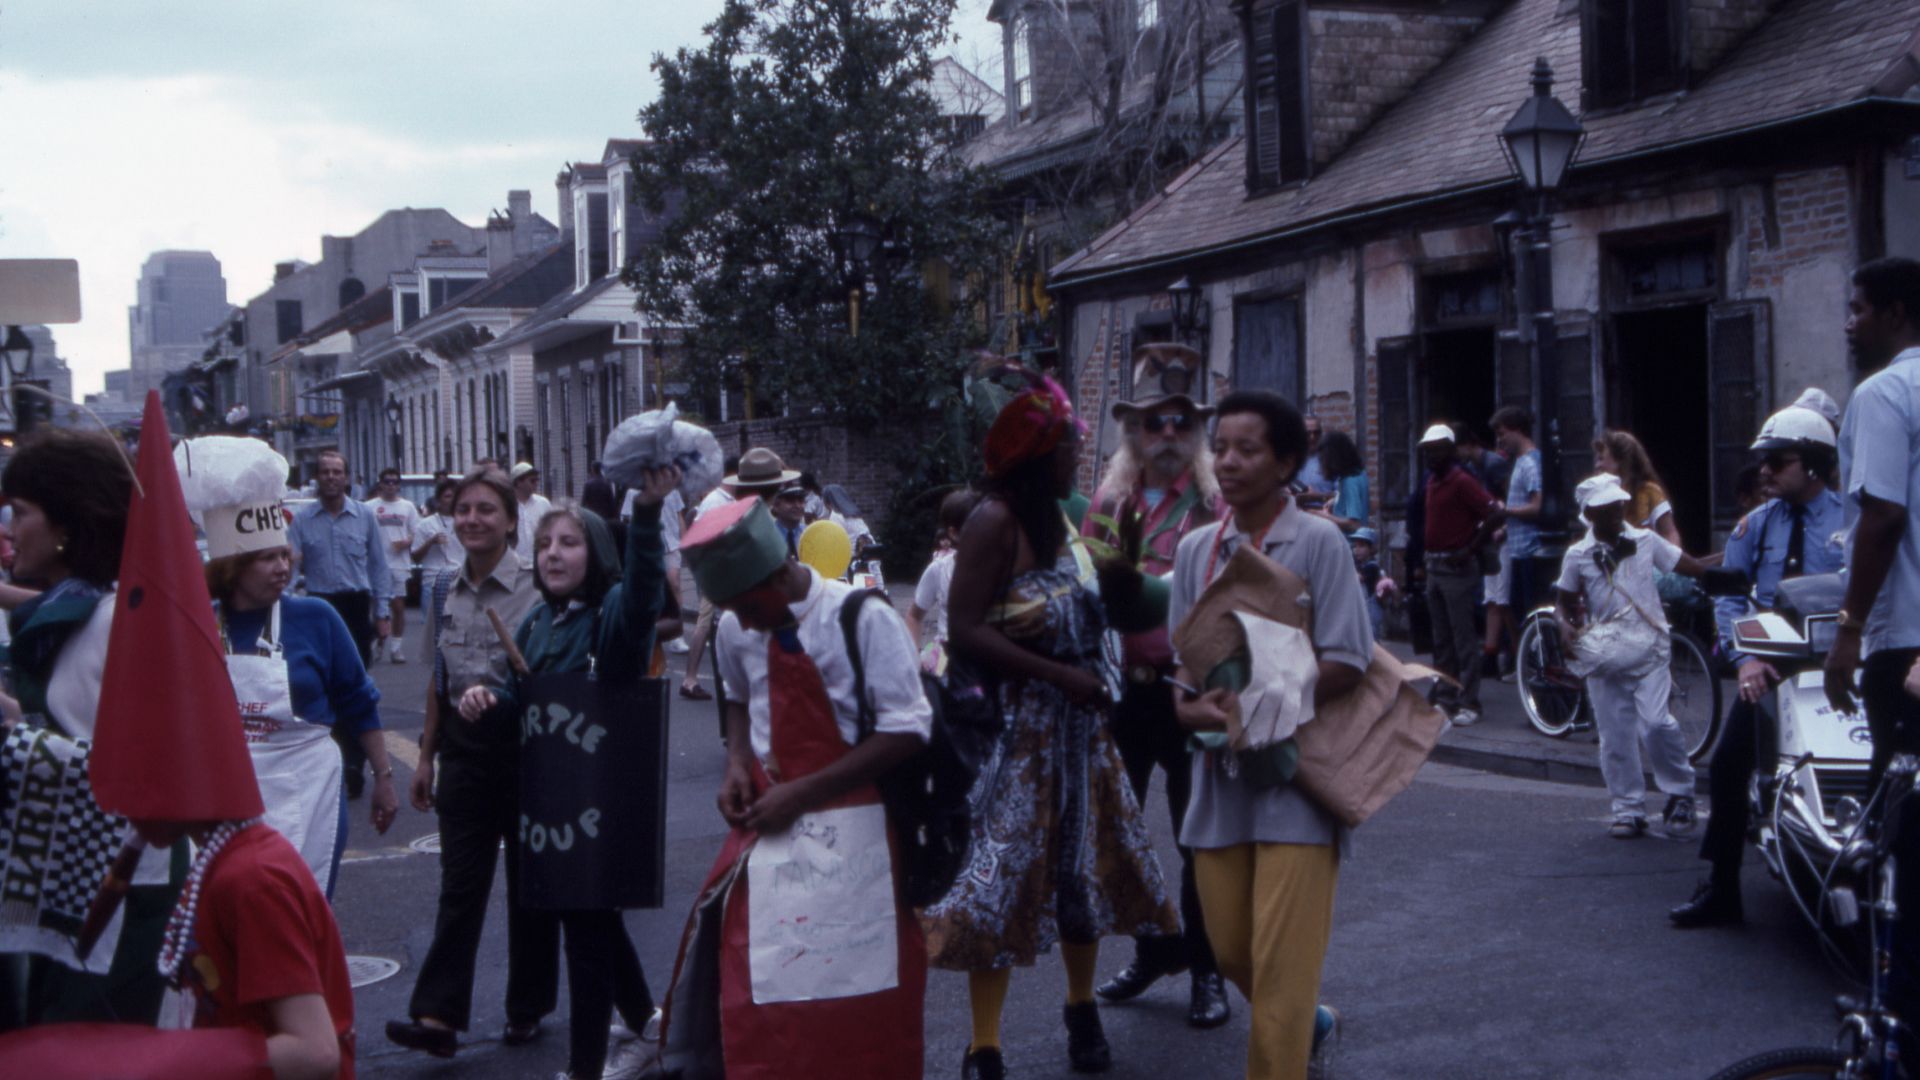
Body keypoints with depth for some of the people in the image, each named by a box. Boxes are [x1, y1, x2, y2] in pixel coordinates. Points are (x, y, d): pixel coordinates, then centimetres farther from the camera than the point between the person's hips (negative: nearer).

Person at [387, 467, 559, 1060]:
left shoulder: (537, 587, -9)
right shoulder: (444, 589, 7)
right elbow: (439, 679, 15)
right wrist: (427, 755, 14)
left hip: (524, 742, -4)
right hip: (464, 745, 4)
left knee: (529, 878, 8)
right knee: (460, 882, -1)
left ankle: (527, 1009, 19)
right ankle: (438, 1014, -4)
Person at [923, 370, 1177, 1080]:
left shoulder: (1059, 521, 11)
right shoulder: (995, 522, -14)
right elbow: (964, 631, -21)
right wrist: (1060, 674, -23)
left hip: (1078, 719, 8)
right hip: (1019, 723, -8)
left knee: (1087, 857, 15)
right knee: (1005, 870, -6)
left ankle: (1081, 1008, 33)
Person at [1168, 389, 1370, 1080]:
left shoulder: (1318, 543, -7)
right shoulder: (1196, 550, 8)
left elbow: (1346, 664, -11)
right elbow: (1184, 657, 10)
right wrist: (1189, 706, -12)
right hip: (1220, 771, 5)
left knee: (1280, 959, -7)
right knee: (1231, 950, 13)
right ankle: (1306, 1024, 41)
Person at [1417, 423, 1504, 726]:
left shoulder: (1462, 481, -12)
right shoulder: (1432, 481, 13)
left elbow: (1495, 514, -19)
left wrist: (1471, 549, -17)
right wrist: (1427, 558, 15)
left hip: (1456, 568, -9)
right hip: (1434, 567, 9)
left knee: (1463, 639, -6)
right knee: (1441, 639, 12)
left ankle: (1469, 703, -4)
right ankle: (1445, 697, 19)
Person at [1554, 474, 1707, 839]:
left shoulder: (1645, 541, 4)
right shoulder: (1578, 555, 3)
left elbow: (1692, 567, 9)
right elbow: (1563, 601, 11)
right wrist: (1565, 625, -10)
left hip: (1648, 650, -1)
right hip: (1604, 656, 1)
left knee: (1655, 722, -17)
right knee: (1615, 737, 3)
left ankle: (1680, 795, 3)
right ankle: (1628, 810, 14)